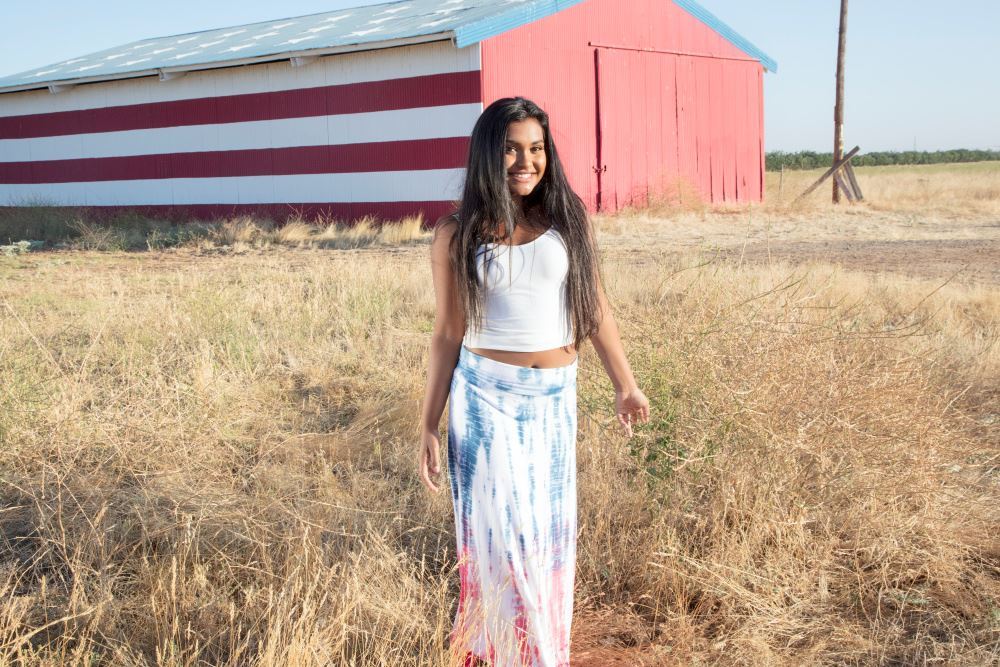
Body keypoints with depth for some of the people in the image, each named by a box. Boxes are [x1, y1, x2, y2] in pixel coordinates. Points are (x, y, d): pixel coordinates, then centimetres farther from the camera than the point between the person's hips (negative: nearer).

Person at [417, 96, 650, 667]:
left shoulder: (567, 218, 1)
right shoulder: (457, 235, -3)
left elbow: (594, 305, 7)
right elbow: (448, 335, 1)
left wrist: (625, 383, 6)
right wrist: (429, 427, 1)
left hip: (555, 400, 2)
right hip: (487, 398, -2)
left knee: (552, 533, 12)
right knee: (502, 535, 2)